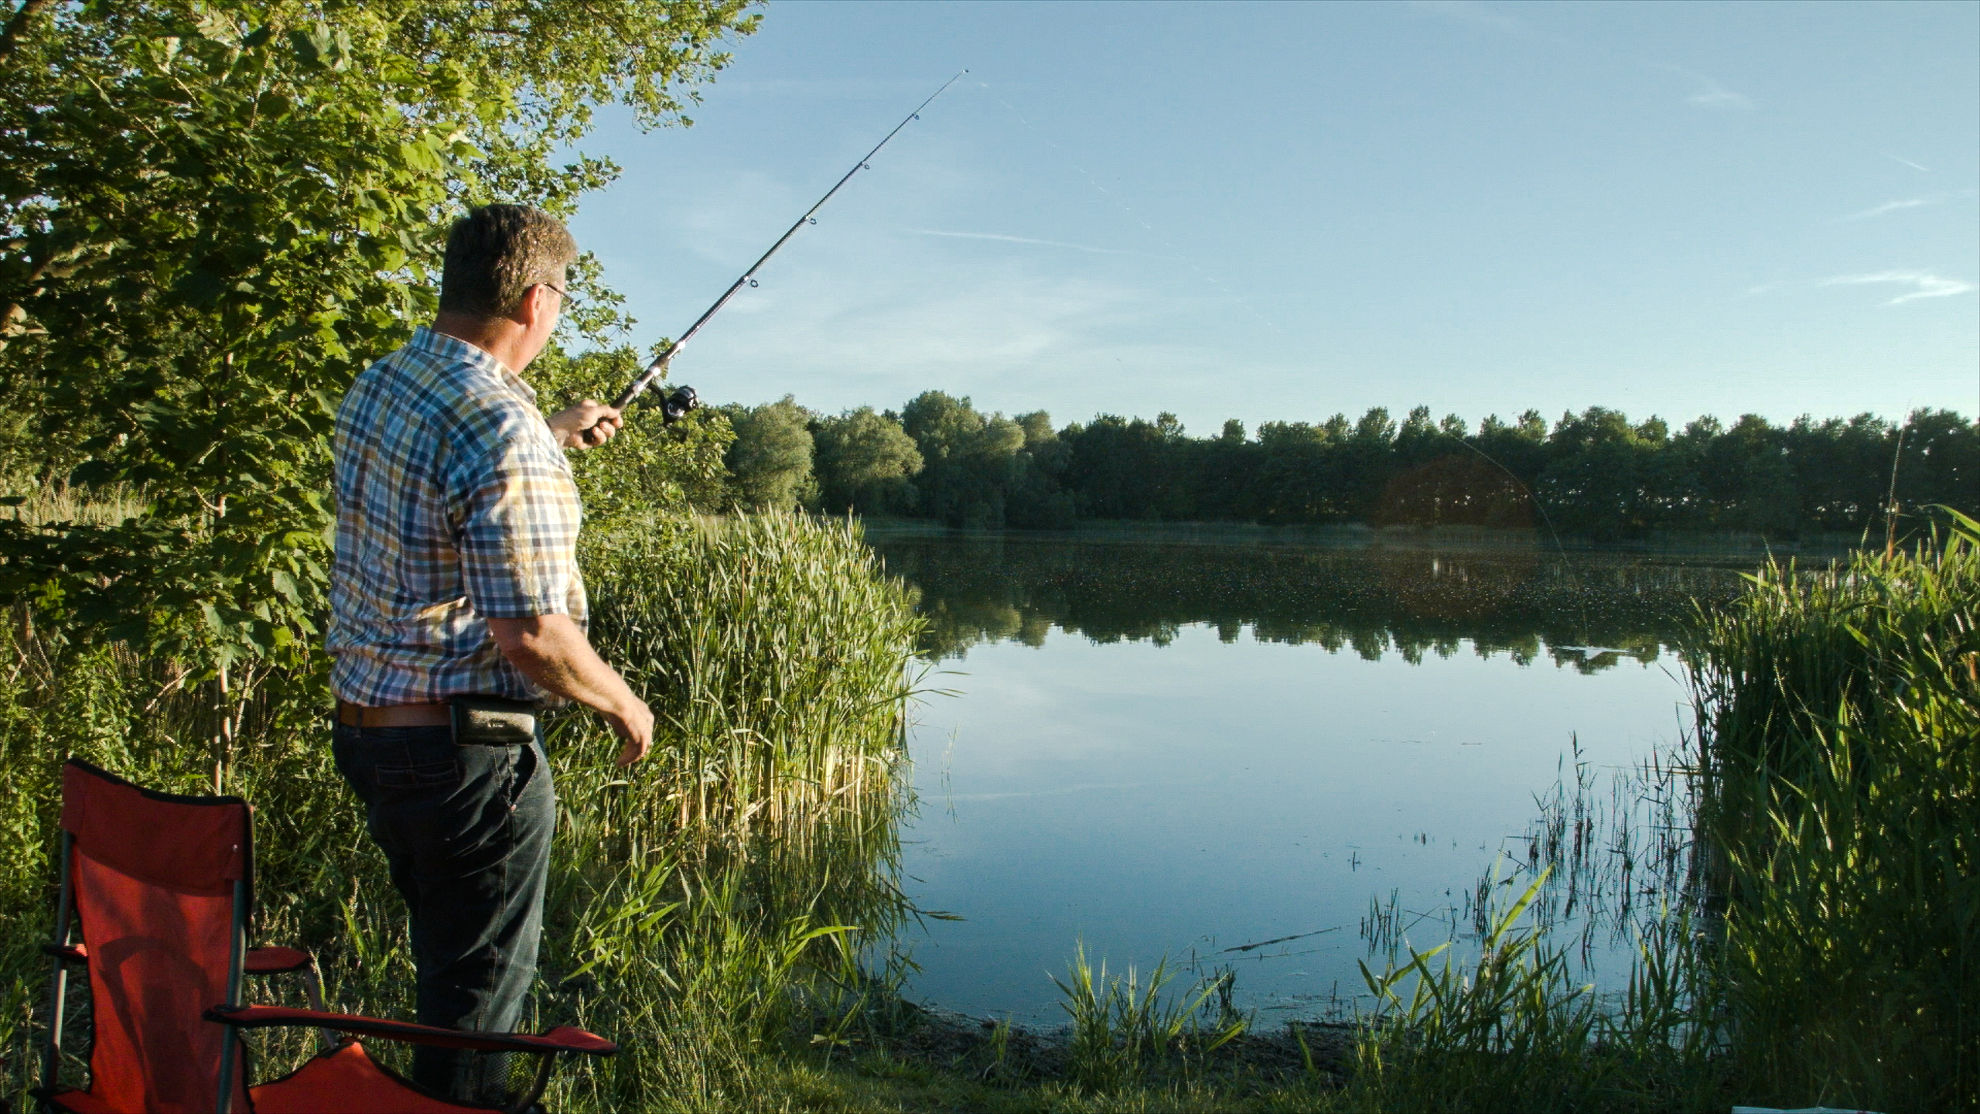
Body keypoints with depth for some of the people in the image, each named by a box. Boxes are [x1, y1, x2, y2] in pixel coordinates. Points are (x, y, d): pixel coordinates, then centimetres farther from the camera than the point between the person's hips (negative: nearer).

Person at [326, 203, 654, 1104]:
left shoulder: (377, 386, 5)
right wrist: (621, 702, -8)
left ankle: (442, 1092, 40)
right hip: (465, 748, -9)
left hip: (365, 722, 9)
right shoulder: (505, 431, -24)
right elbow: (529, 636, -26)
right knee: (480, 983, 7)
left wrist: (556, 433, 36)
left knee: (445, 955, 25)